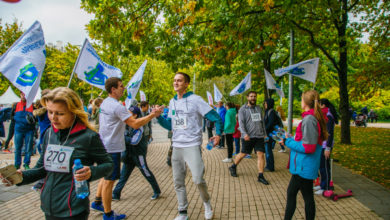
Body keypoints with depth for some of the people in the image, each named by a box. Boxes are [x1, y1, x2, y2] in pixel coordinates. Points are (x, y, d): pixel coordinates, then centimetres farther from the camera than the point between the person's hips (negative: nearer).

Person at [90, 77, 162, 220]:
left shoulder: (105, 103, 10)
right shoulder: (117, 106, -21)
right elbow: (135, 124, -26)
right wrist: (152, 115, -20)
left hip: (105, 146, 10)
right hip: (112, 148, -10)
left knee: (107, 176, 24)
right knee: (109, 180, 1)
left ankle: (97, 202, 37)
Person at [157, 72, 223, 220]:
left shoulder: (195, 100, -6)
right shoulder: (172, 102, 13)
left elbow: (216, 118, -4)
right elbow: (169, 125, 14)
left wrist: (218, 134, -13)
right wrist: (158, 116, -1)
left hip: (192, 146, -6)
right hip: (176, 147, 6)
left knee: (198, 179, -11)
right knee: (178, 182, 9)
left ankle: (206, 202, 20)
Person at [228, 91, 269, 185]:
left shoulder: (259, 108, 15)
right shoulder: (243, 109, -2)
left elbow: (262, 122, 20)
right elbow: (241, 123, -11)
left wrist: (265, 134, 16)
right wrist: (244, 133, -24)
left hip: (259, 136, 4)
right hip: (248, 137, -4)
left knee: (261, 155, -3)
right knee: (243, 154, 7)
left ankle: (261, 176, 3)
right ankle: (233, 167, 30)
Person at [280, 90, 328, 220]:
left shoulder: (309, 119, -22)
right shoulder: (315, 118, 8)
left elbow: (308, 147, -24)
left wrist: (288, 142, -14)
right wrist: (290, 140, 11)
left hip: (304, 167, -9)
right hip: (303, 166, 9)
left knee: (307, 197, 6)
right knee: (291, 192, 19)